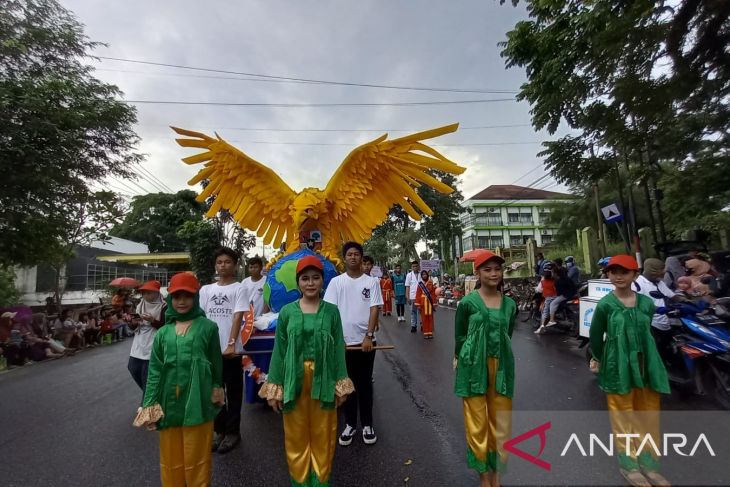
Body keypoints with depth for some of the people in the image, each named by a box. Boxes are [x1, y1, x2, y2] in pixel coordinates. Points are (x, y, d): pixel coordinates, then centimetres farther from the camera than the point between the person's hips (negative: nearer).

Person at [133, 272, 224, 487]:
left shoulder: (208, 327, -5)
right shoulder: (163, 333, 5)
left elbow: (216, 364, 2)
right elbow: (154, 370, 6)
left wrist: (217, 389, 7)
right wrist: (149, 404, 1)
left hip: (197, 402, -3)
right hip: (169, 403, 3)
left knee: (196, 461, 9)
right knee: (170, 461, 18)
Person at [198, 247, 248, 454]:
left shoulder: (238, 289, -3)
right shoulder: (206, 289, 9)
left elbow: (237, 318, -11)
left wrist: (231, 344, -20)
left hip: (231, 350, -4)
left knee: (233, 393, 8)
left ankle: (232, 432, 23)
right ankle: (219, 430, 31)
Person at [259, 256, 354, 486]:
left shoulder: (331, 311, -2)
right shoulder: (287, 312, -2)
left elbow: (338, 348, 0)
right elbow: (279, 350, 1)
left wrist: (340, 384, -1)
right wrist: (274, 387, 0)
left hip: (323, 380, 0)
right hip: (295, 381, 0)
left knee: (322, 435, 13)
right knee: (296, 436, 14)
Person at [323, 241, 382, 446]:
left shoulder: (371, 281, -1)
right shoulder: (336, 282, 0)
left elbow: (375, 309, -5)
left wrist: (369, 336, -14)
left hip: (365, 341, -1)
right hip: (343, 341, 1)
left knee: (365, 384, 11)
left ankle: (367, 424, 28)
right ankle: (350, 425, 30)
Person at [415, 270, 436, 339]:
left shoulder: (431, 283, 3)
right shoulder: (420, 284, 0)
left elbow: (433, 294, 2)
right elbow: (418, 295, -2)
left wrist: (434, 304, -2)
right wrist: (418, 304, -8)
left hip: (430, 302, 1)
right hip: (423, 303, -1)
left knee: (430, 318, 5)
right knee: (424, 318, 3)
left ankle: (430, 333, 14)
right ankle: (425, 333, 11)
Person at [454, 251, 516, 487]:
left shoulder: (510, 304, 3)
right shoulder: (467, 302, -10)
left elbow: (507, 335, 14)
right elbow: (460, 336, -1)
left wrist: (498, 357, 15)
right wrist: (462, 360, 3)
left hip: (501, 367, 4)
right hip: (474, 367, -3)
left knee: (500, 422, 14)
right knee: (477, 423, 8)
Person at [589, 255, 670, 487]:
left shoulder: (647, 303, 1)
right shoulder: (605, 305, -12)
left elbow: (646, 333, 12)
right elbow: (595, 336, -2)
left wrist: (641, 355, 12)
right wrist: (602, 360, 9)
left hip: (646, 364, 4)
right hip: (619, 366, -4)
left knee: (648, 415, 15)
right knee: (623, 415, 8)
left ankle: (648, 464, 32)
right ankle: (629, 465, 23)